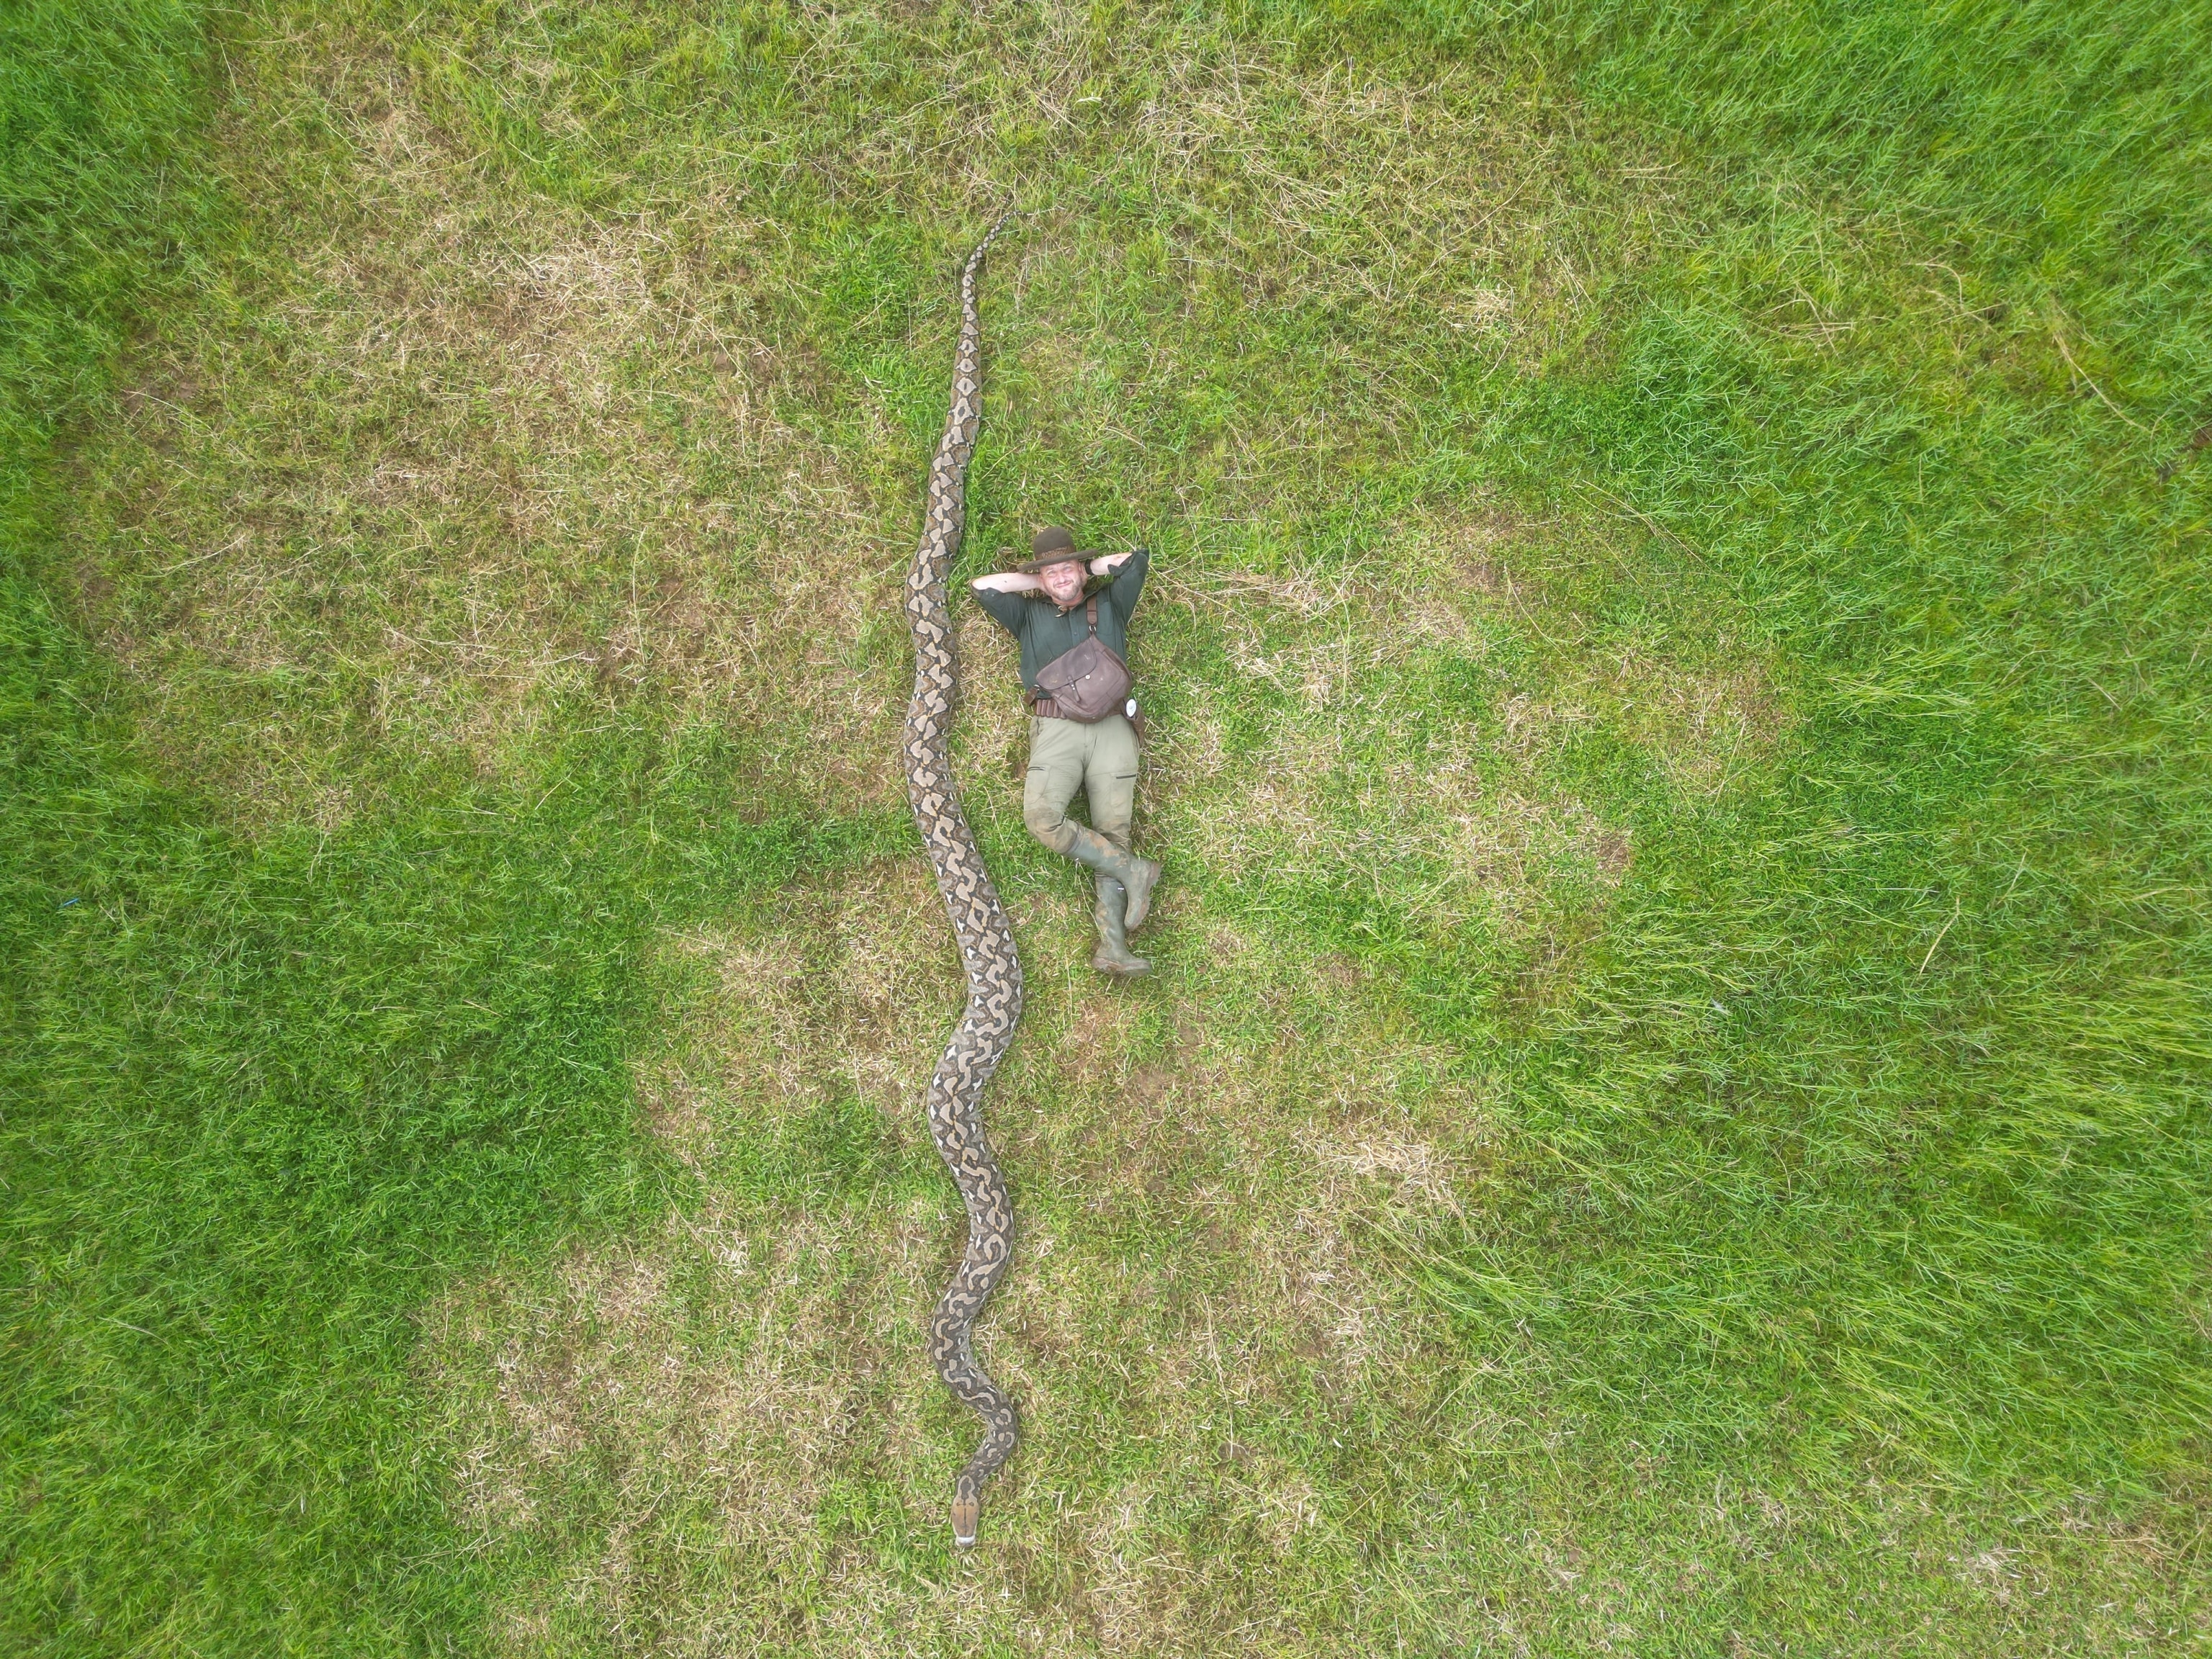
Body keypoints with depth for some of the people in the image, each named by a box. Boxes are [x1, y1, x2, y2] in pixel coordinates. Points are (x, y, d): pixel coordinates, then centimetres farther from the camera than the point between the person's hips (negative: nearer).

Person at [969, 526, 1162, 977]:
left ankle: (1112, 944, -17)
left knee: (1112, 831, -10)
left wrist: (1089, 568, 25)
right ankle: (1132, 871, -16)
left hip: (1113, 726, 0)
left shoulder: (1109, 605, 24)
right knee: (1042, 816, -26)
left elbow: (1137, 559, 18)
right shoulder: (1029, 614, 25)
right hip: (1055, 728, 0)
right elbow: (982, 587, 17)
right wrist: (1034, 582, 21)